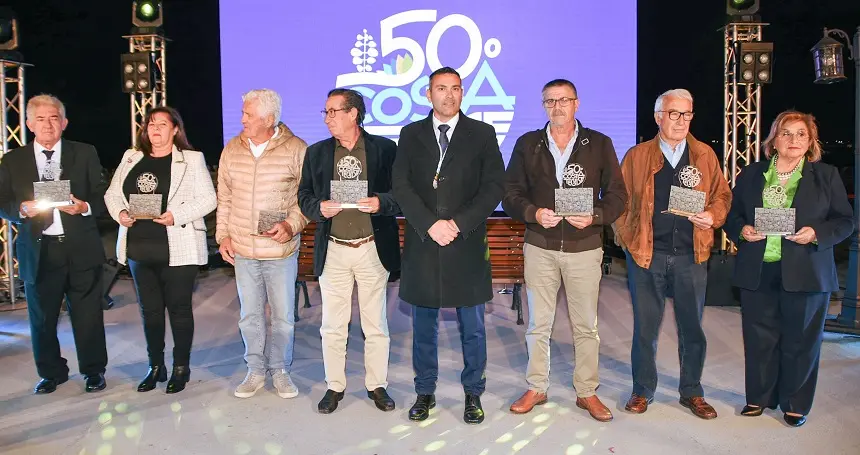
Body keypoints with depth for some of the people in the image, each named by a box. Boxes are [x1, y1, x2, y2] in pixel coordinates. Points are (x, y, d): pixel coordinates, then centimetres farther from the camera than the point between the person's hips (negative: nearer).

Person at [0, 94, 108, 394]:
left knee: (88, 314, 5)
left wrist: (85, 207, -16)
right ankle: (51, 372, 29)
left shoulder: (85, 154, 5)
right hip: (38, 251, 1)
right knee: (42, 317, 11)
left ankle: (93, 371, 22)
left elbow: (102, 197, 4)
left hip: (81, 248, -1)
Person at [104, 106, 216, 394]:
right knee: (150, 309, 12)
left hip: (178, 248, -4)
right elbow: (112, 193, 15)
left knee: (179, 308, 4)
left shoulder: (192, 159, -1)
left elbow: (207, 199, -7)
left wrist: (177, 215, -20)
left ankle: (181, 368, 18)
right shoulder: (131, 158, 13)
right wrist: (120, 212, -5)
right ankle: (156, 367, 25)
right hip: (139, 248, 5)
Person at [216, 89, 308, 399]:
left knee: (283, 316, 7)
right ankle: (256, 371, 28)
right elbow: (224, 198, 11)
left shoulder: (296, 149, -8)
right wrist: (223, 235, 5)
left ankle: (280, 370, 25)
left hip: (281, 251, -3)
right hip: (242, 251, 3)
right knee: (250, 315, 13)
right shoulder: (232, 150, 4)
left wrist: (291, 225, -18)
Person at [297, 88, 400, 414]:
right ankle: (334, 387, 24)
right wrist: (319, 207, -12)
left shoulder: (385, 149, -1)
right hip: (333, 251, 2)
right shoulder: (317, 152, 8)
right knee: (332, 325, 8)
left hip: (373, 249, -2)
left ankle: (377, 385, 24)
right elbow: (304, 196, 9)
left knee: (375, 323, 9)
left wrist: (381, 203, -20)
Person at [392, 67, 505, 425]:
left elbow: (494, 187, -2)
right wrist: (430, 225, -13)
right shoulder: (411, 135, 9)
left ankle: (473, 394, 23)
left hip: (467, 246, -1)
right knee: (423, 325, 10)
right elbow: (401, 186, 0)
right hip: (422, 244, 1)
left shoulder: (482, 134, 5)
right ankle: (425, 393, 25)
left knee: (472, 327, 7)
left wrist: (458, 223, -13)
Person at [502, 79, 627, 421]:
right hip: (540, 247, 1)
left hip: (584, 247, 0)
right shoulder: (527, 144, 6)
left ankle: (587, 392, 20)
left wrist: (594, 217, -15)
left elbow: (617, 195, 3)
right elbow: (510, 195, 5)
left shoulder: (599, 144, 3)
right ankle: (536, 388, 22)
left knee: (585, 325, 6)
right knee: (538, 323, 8)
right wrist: (534, 213, -14)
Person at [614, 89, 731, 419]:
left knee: (692, 328, 9)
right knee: (645, 328, 7)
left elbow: (722, 195, 12)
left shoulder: (705, 155, 9)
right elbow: (620, 200, 4)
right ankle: (643, 391, 22)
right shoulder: (637, 156, 4)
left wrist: (713, 216, -8)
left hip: (691, 255, 2)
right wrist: (627, 238, -4)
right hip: (646, 254, -1)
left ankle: (692, 392, 25)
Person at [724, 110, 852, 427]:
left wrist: (817, 233, -15)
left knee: (800, 341, 6)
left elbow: (845, 220, 3)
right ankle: (759, 398, 24)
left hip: (806, 275, -2)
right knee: (759, 339, 8)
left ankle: (795, 404, 21)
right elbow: (732, 214, 12)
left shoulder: (826, 176, 4)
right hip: (757, 272, 2)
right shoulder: (750, 175, 9)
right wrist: (741, 230, -9)